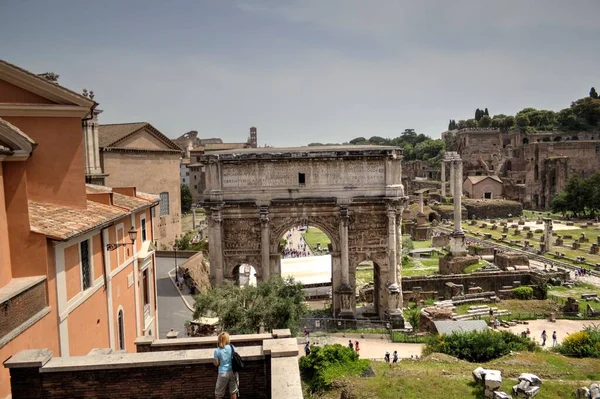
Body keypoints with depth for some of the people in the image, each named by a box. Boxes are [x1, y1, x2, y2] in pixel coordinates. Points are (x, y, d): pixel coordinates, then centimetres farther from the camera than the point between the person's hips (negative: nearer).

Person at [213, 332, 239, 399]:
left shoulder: (217, 351, -10)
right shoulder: (232, 347, -5)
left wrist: (213, 360, 13)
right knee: (233, 392, 13)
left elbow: (216, 364, -6)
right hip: (233, 372, 2)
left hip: (223, 373, -2)